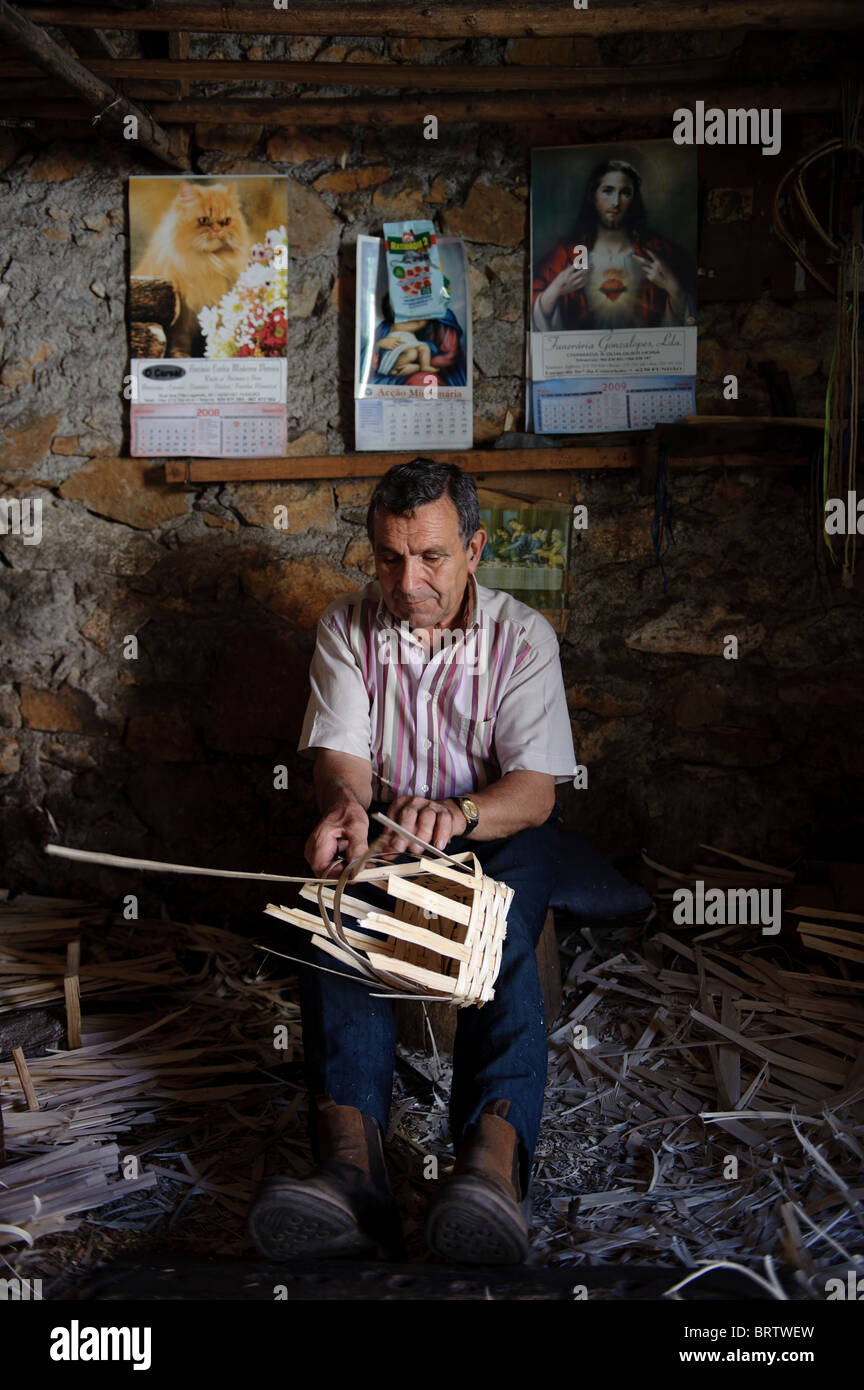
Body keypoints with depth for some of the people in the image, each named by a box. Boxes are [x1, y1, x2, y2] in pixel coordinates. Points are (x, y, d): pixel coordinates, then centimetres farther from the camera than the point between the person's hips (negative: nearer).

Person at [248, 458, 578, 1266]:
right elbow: (340, 753, -10)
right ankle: (350, 1167, -49)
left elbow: (534, 790, -15)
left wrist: (459, 813, -39)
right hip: (381, 825, 2)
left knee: (501, 932, -35)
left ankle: (493, 1160, -54)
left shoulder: (521, 634, -7)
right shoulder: (346, 627, 0)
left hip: (498, 828, -1)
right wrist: (345, 803, -37)